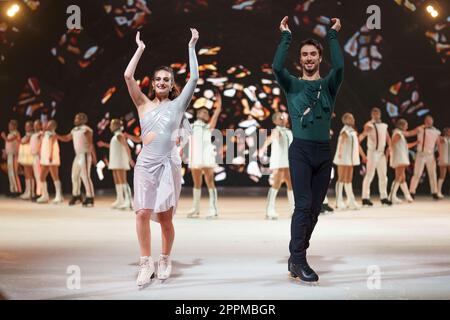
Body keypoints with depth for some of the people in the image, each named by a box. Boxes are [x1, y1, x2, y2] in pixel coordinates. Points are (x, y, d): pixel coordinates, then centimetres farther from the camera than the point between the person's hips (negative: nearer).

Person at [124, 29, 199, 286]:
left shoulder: (178, 104, 9)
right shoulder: (144, 104, 11)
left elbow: (194, 77, 1)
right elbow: (128, 76, 3)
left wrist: (192, 47, 5)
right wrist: (140, 49, 9)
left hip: (169, 164, -1)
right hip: (145, 164, 1)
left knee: (165, 218, 2)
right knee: (142, 214, -10)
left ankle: (166, 260, 21)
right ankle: (146, 264, -1)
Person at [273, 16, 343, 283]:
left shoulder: (329, 86, 10)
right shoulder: (292, 85, 6)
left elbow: (340, 67, -9)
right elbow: (277, 67, -12)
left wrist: (333, 35, -2)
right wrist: (286, 36, -4)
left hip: (324, 152, 3)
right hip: (301, 151, -3)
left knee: (315, 208, 6)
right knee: (304, 206, -12)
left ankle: (297, 257, 17)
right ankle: (299, 261, -10)